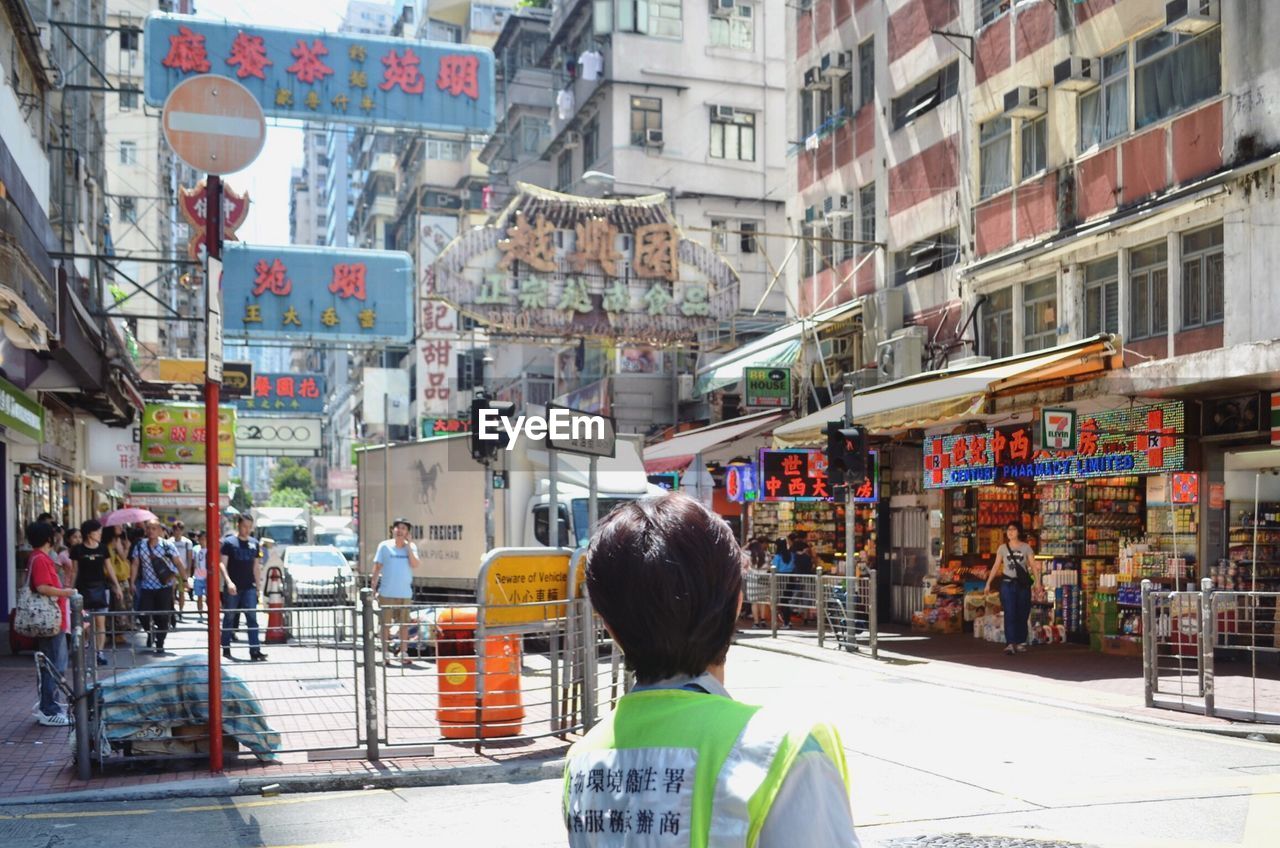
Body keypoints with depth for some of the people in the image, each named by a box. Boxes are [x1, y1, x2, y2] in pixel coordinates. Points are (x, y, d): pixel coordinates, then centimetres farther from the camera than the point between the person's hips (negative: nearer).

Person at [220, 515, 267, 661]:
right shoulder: (229, 542, -2)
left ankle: (255, 651, -10)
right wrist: (228, 581, -20)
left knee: (252, 619, -6)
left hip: (249, 587, 3)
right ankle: (226, 648, 21)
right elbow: (223, 564, -7)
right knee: (229, 618, 8)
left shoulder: (254, 543, 11)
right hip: (232, 588, -3)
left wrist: (258, 587, 12)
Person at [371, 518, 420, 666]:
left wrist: (407, 545, -10)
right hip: (387, 592, -2)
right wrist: (374, 588, -4)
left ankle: (404, 654, 15)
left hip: (405, 593, 2)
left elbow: (414, 564, -10)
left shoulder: (411, 547, 5)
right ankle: (386, 655, 12)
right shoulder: (384, 546, -1)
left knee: (404, 624, 7)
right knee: (386, 624, 4)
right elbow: (377, 567, 1)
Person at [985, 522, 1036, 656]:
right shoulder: (1002, 548, 5)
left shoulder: (1026, 547, 3)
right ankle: (1010, 643, -12)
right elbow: (996, 566, 5)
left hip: (1023, 584, 0)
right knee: (1010, 614, -8)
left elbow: (1033, 565, -2)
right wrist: (989, 583, -1)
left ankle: (1021, 642, 14)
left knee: (1022, 614, 5)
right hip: (1007, 584, 0)